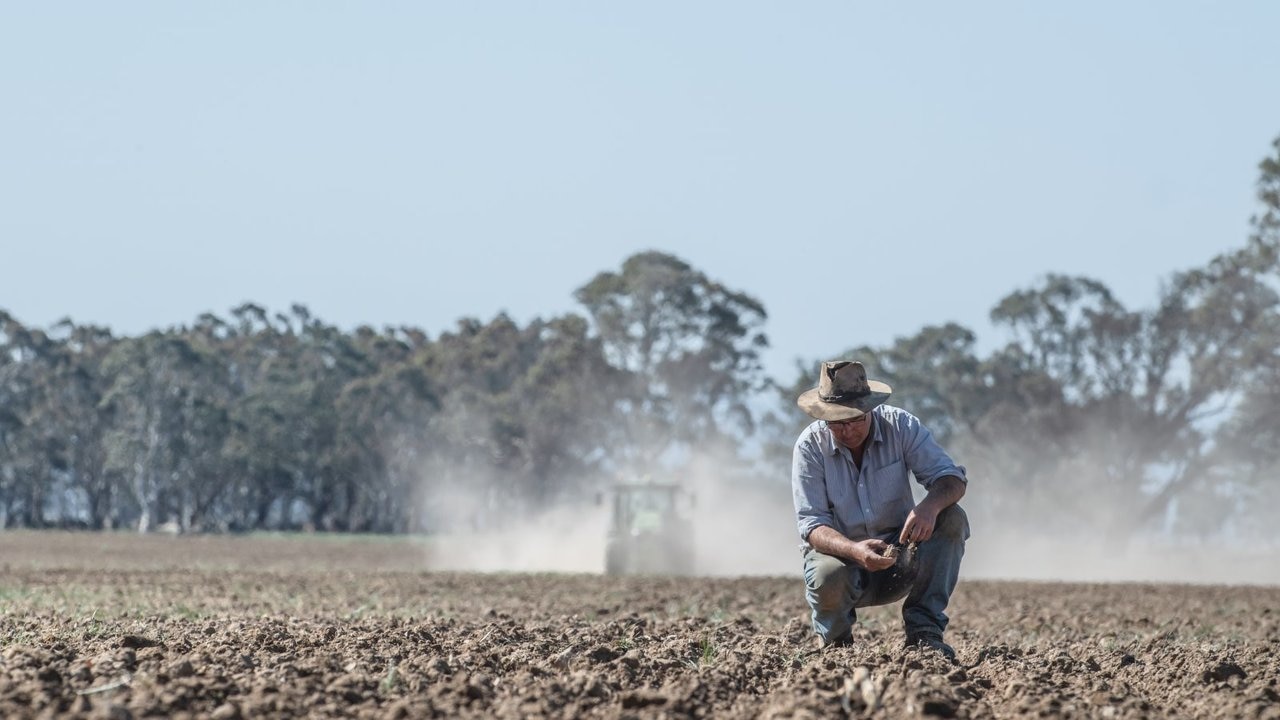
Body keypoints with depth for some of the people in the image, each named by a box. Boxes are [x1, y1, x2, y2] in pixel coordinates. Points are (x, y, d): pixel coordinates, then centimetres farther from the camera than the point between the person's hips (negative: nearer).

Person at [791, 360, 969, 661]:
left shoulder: (899, 425, -10)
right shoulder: (810, 446, -14)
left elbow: (952, 478, -14)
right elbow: (812, 525, -18)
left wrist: (930, 505, -40)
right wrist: (854, 550, -40)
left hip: (899, 556, 2)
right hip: (841, 553, -2)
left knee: (952, 520, -24)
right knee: (827, 579, -37)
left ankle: (924, 629, -19)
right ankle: (836, 641, -1)